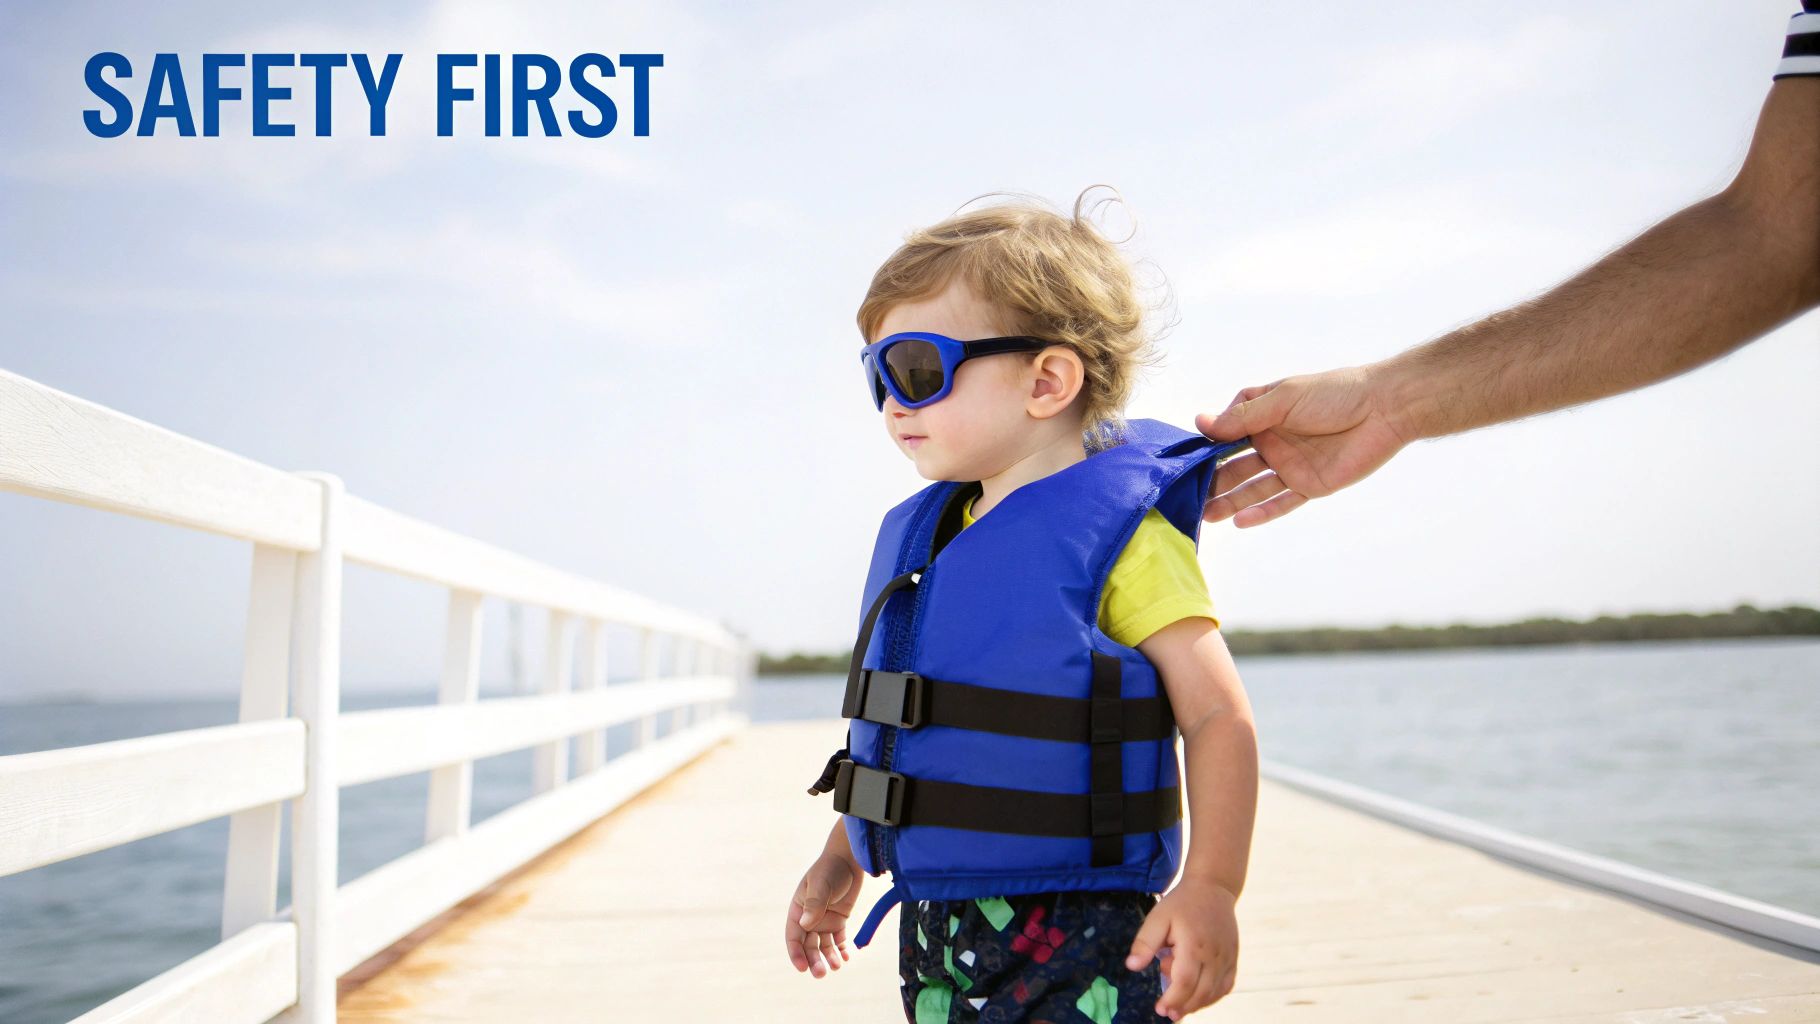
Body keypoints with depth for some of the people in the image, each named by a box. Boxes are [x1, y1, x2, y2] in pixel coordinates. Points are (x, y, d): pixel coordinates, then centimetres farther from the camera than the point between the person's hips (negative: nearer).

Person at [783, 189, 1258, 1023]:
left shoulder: (1120, 536, -12)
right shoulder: (917, 532, 9)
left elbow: (1217, 714, -14)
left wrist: (1210, 888, -21)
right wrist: (840, 860, 22)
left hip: (1074, 941, -6)